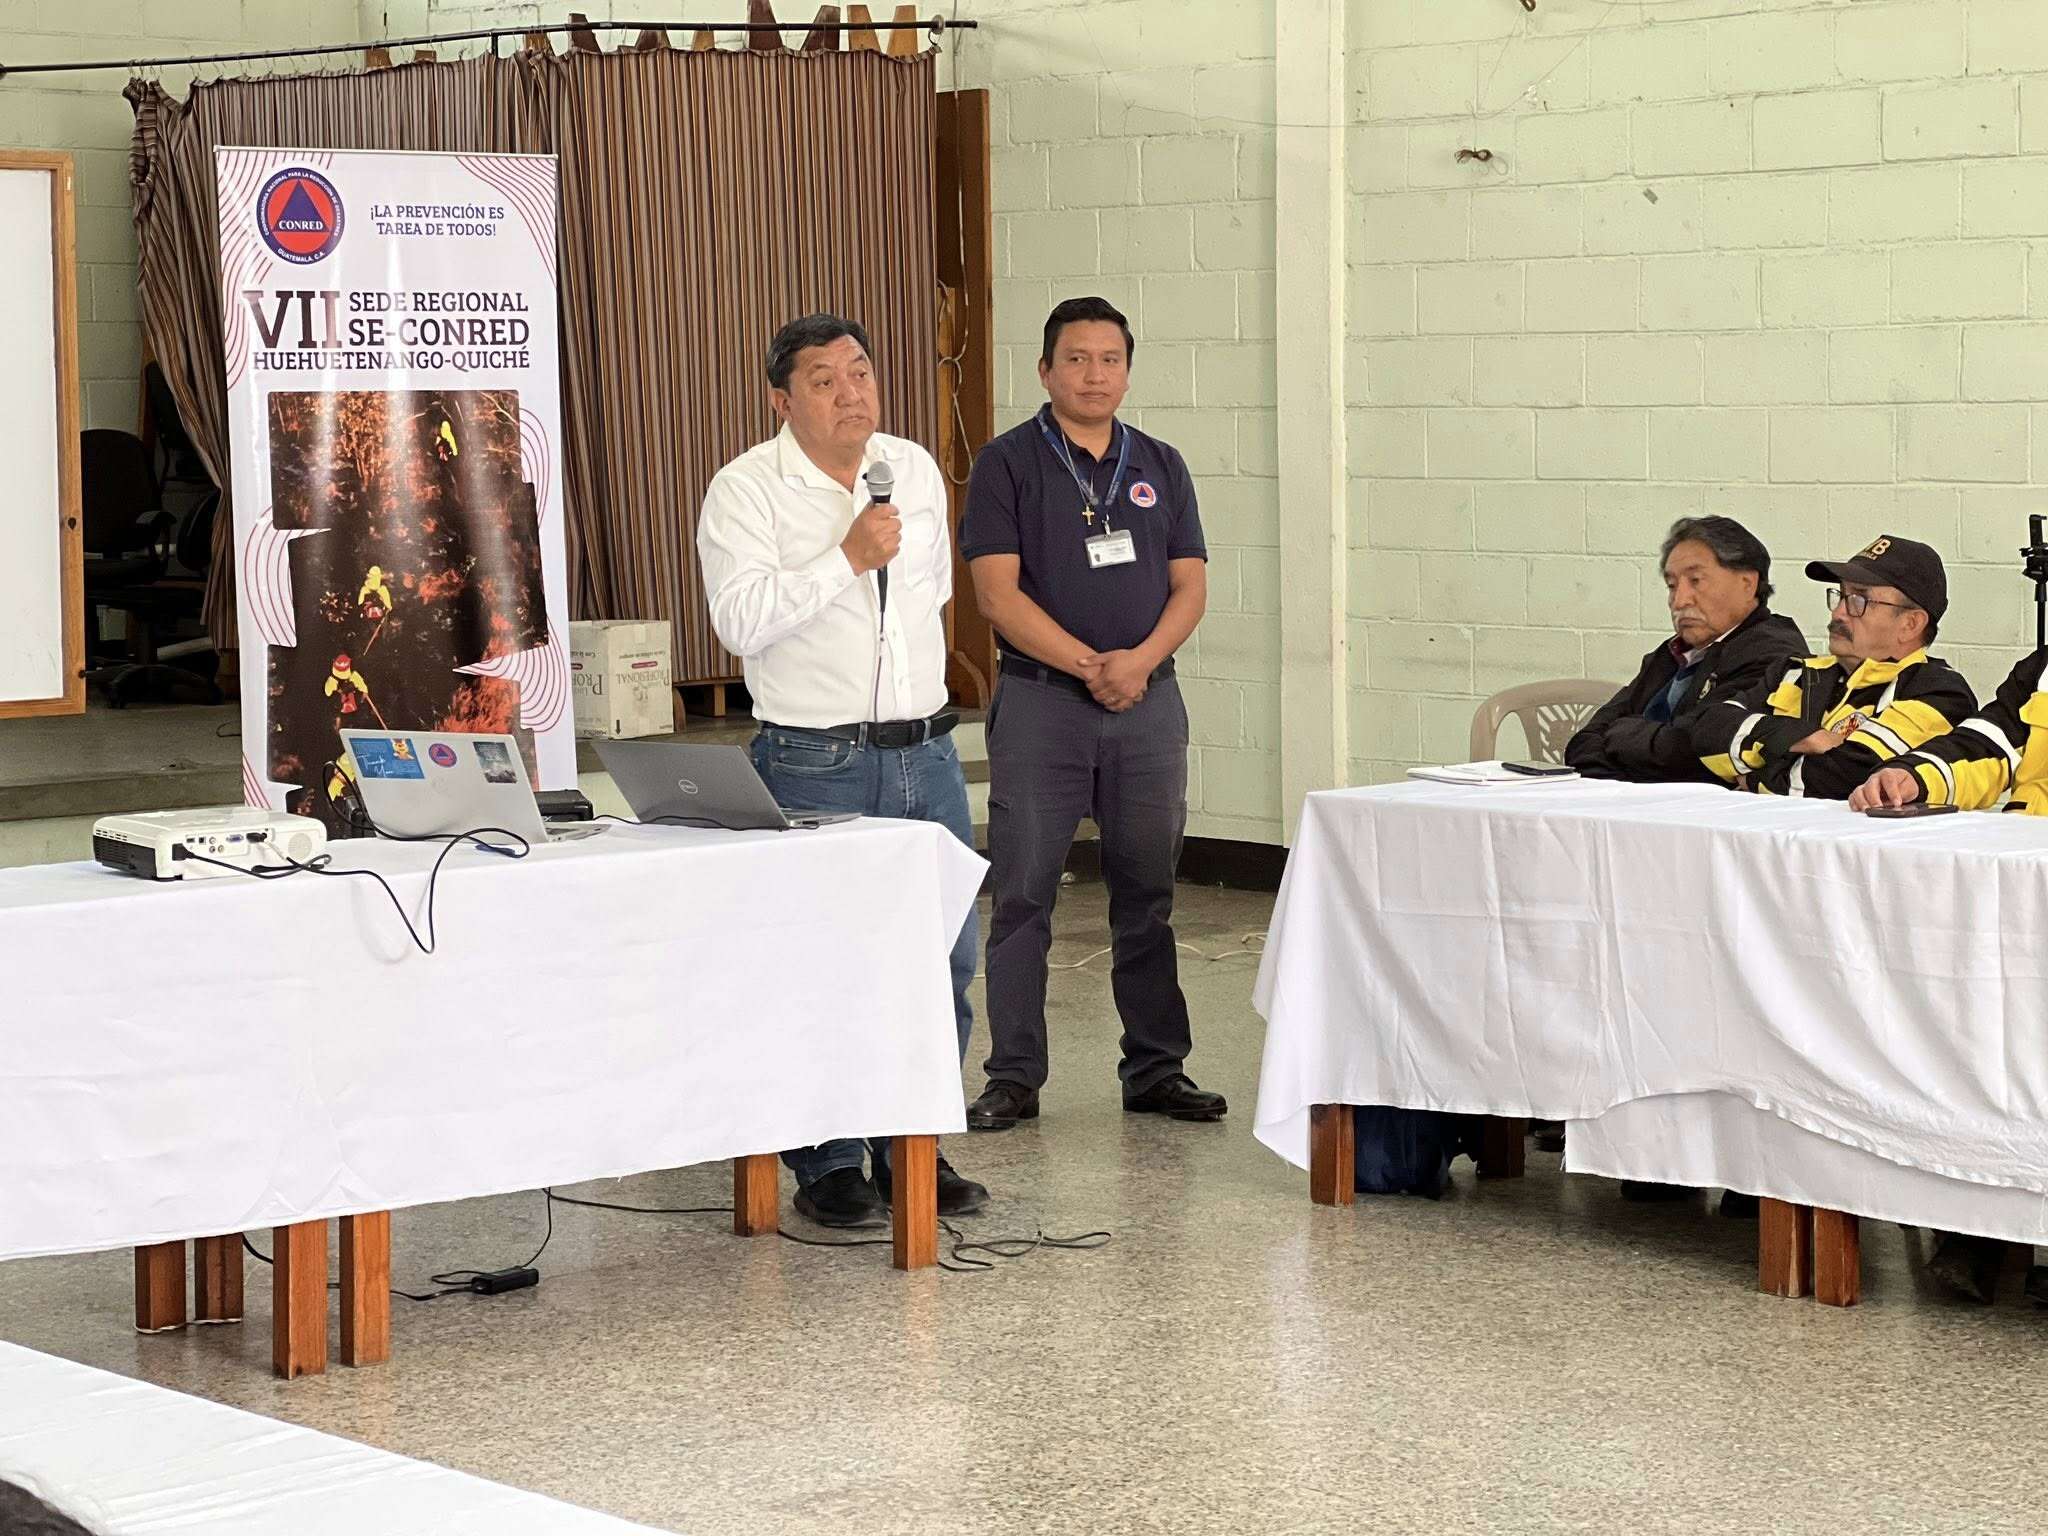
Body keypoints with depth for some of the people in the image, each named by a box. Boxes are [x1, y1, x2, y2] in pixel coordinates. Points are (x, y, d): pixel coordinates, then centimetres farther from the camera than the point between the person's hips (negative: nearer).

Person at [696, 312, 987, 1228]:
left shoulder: (916, 469, 11)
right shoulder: (746, 490, -7)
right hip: (816, 767, -6)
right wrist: (849, 559, -20)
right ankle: (828, 1168, 6)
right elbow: (739, 617, -19)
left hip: (927, 752, 6)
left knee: (944, 960, 7)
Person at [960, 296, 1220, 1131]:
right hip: (1040, 701, -3)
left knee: (1147, 896, 8)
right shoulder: (1008, 464, -1)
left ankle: (1156, 1070, 15)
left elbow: (1190, 586, 7)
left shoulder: (1160, 467, 11)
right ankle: (1014, 1077, 5)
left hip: (1149, 702, 4)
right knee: (1022, 896, -1)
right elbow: (998, 592, -9)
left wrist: (1141, 659, -12)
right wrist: (1090, 665, -16)